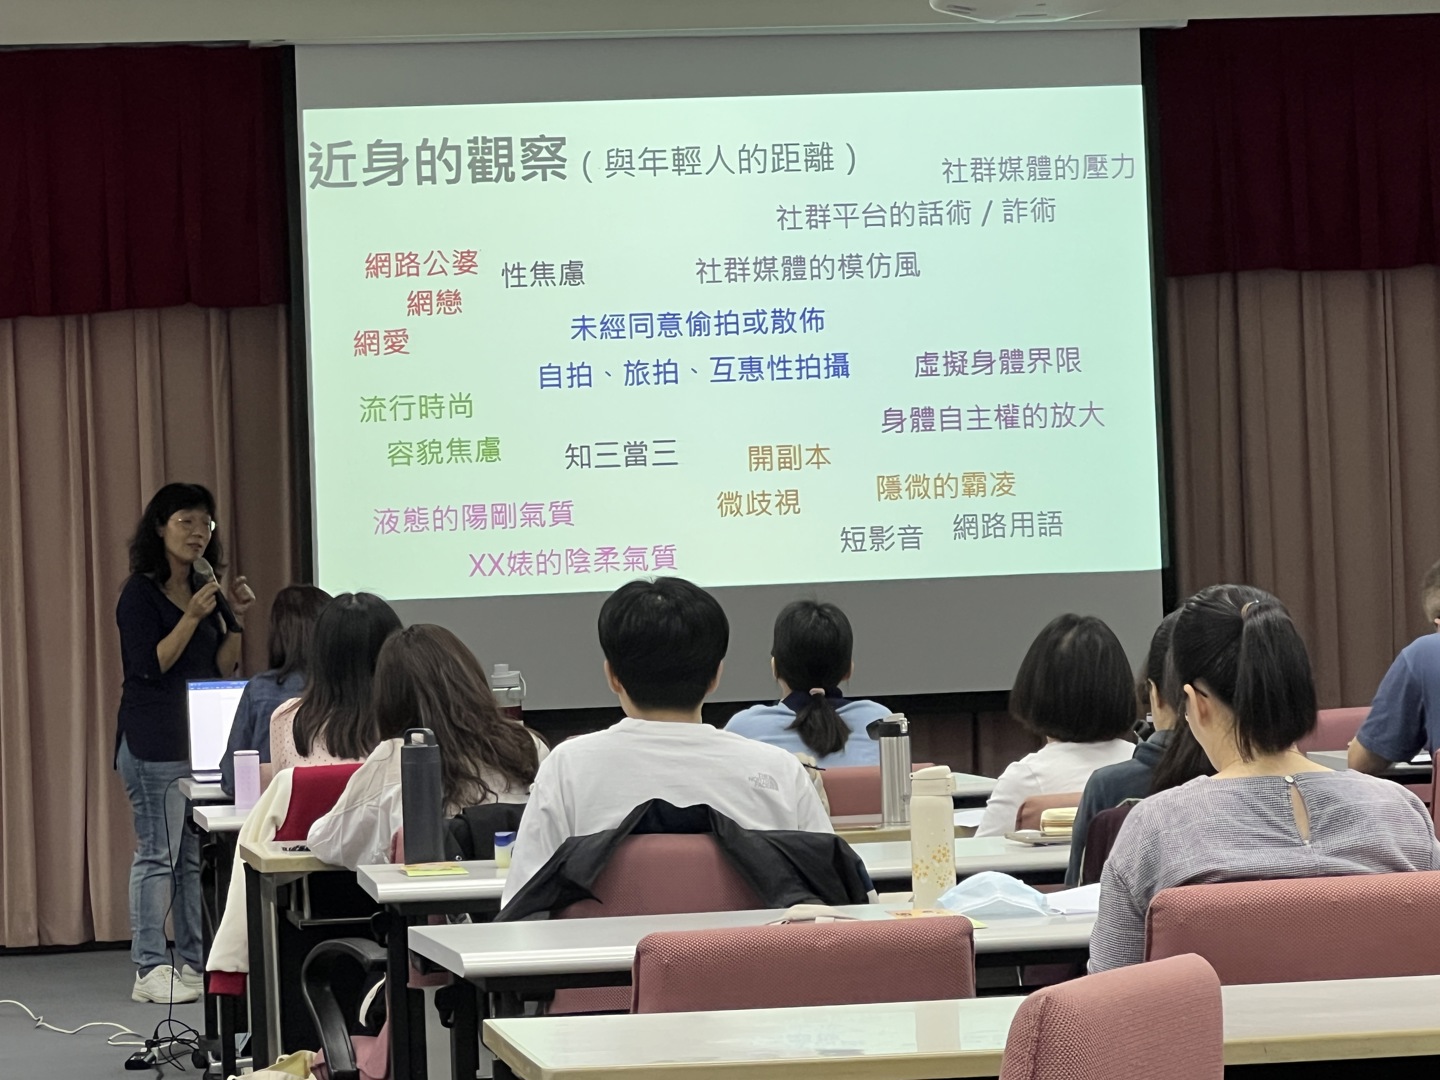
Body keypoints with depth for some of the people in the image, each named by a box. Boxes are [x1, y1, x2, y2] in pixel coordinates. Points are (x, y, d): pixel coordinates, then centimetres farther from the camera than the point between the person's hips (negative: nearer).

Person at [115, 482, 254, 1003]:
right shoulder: (141, 593, -6)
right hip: (154, 741, -7)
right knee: (158, 854, -8)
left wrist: (236, 618, -1)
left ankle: (197, 962, 14)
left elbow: (222, 669, 13)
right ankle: (149, 970, -5)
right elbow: (150, 665, -14)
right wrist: (193, 617, -20)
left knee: (199, 854, 8)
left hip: (202, 738, 7)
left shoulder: (203, 589, 14)